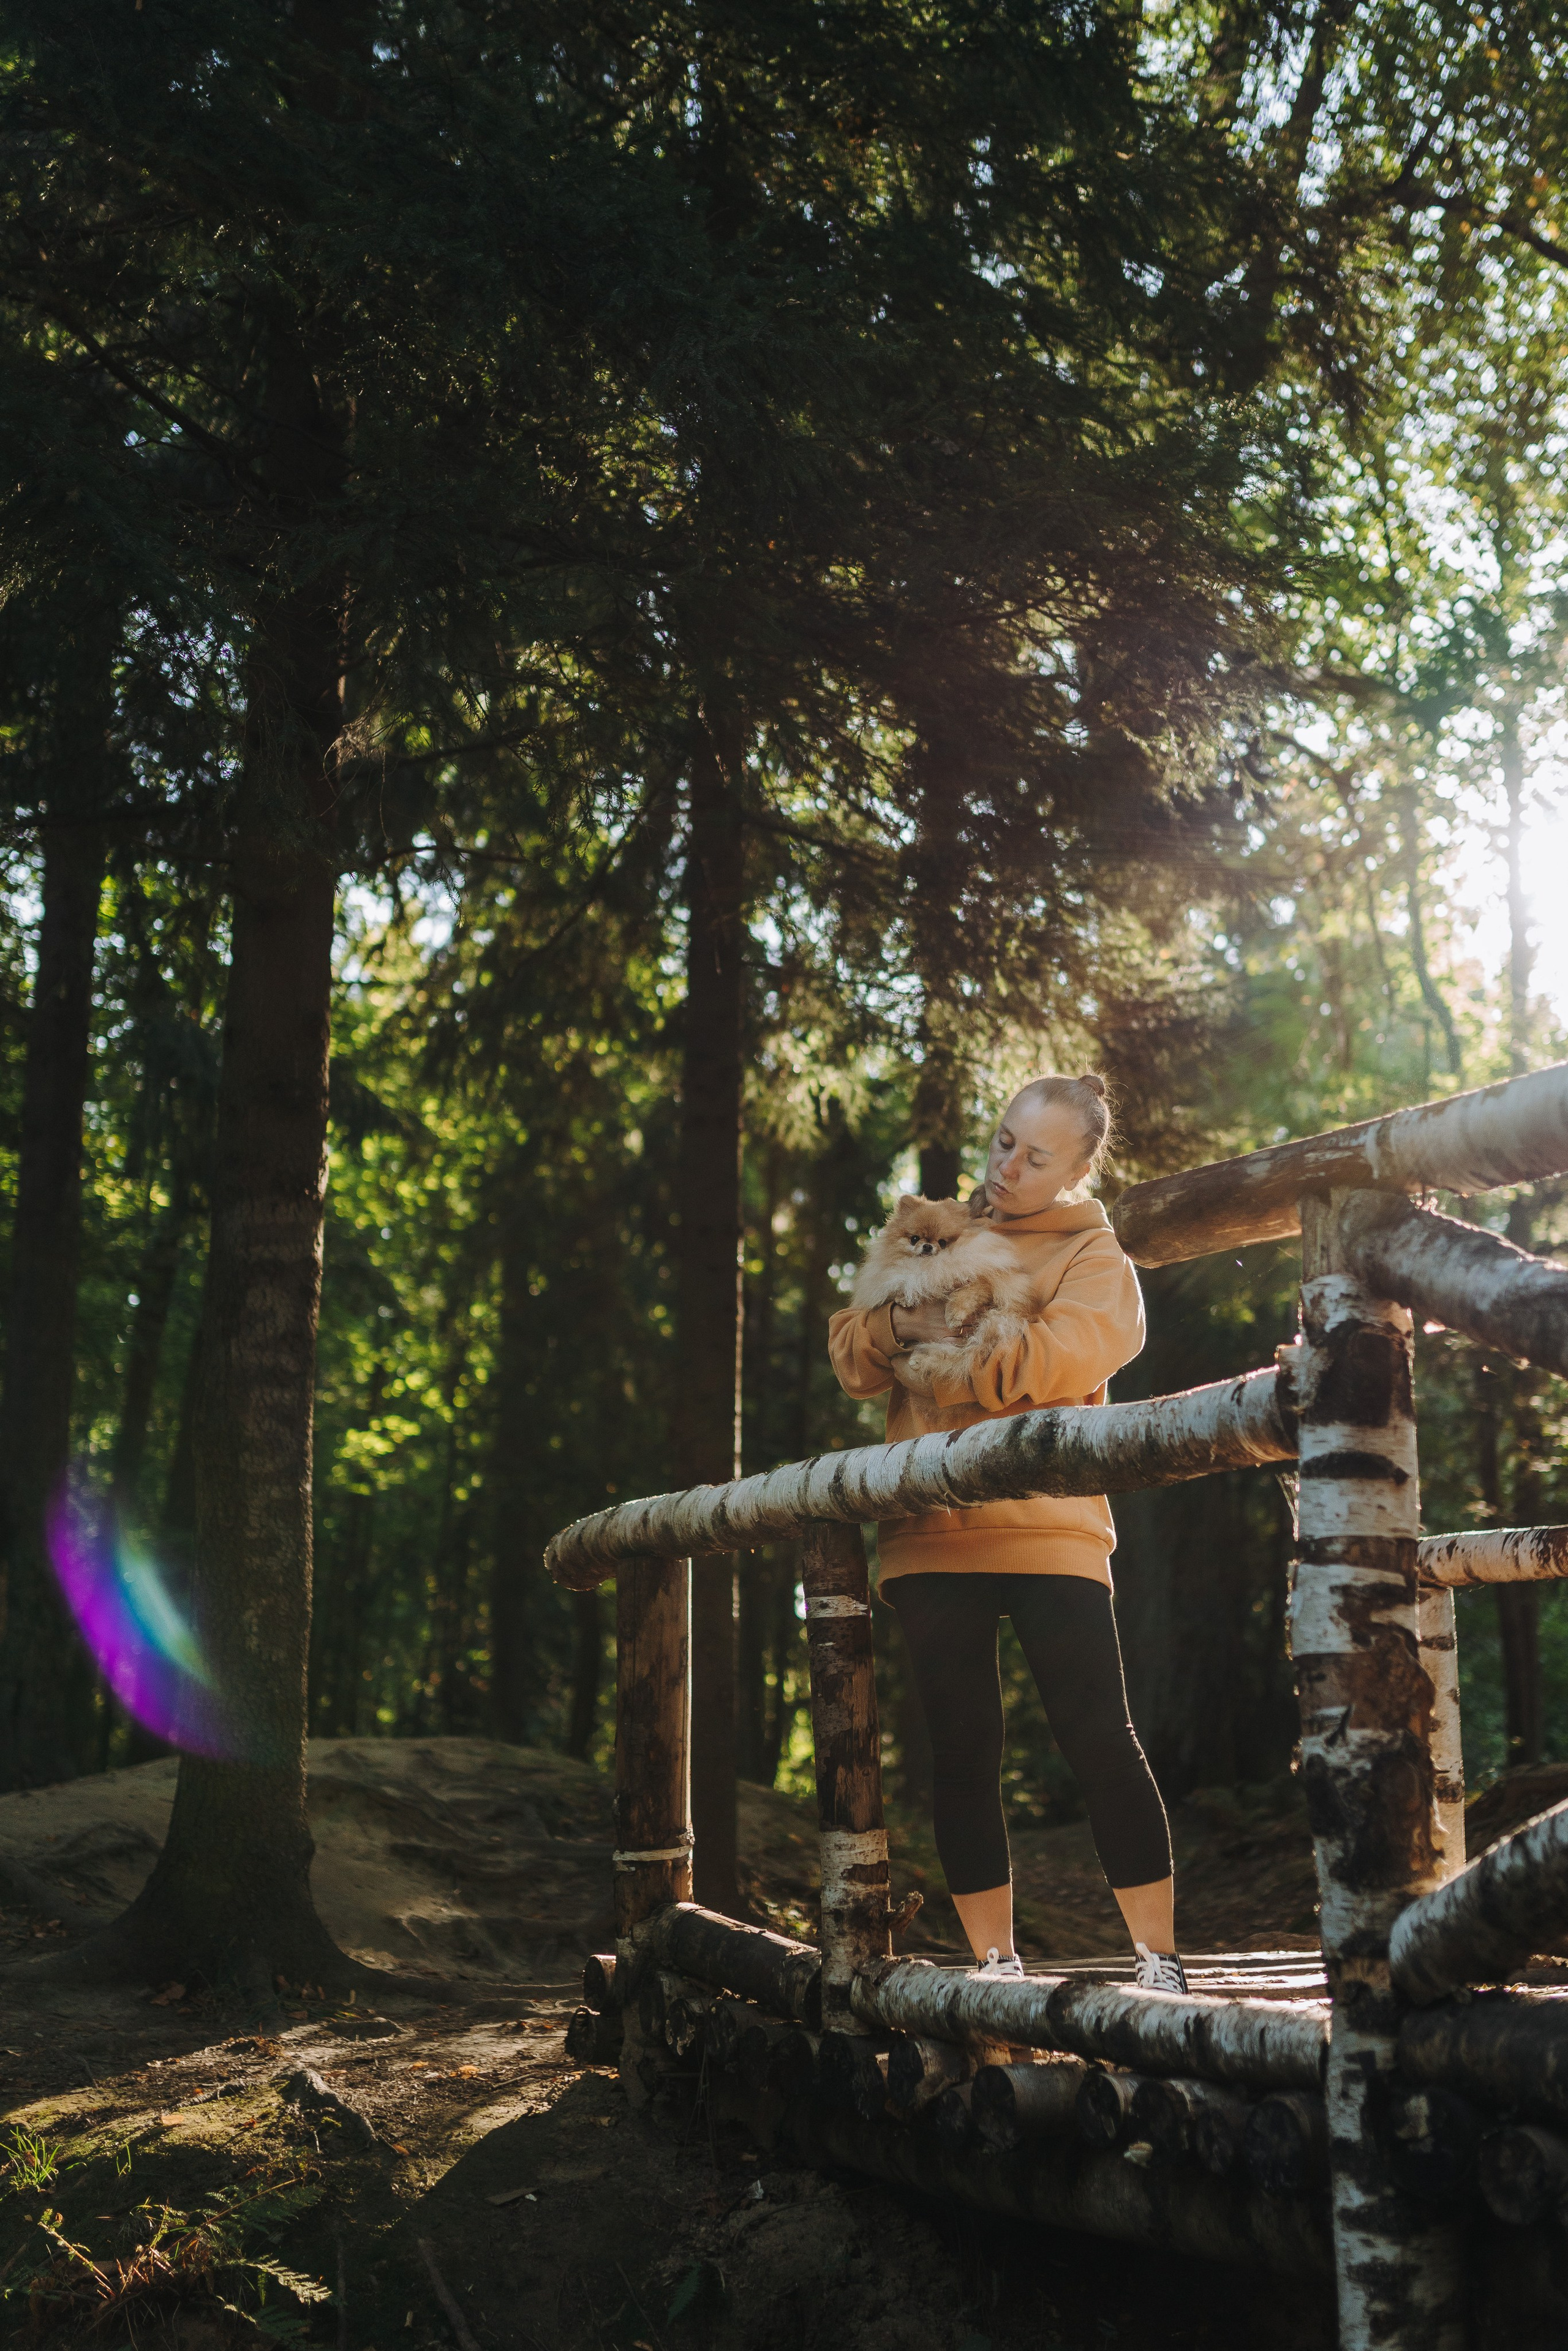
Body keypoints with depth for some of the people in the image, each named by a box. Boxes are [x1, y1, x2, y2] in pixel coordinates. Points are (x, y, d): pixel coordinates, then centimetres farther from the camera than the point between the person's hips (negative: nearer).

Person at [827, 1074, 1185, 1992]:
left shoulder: (1094, 1256, 4)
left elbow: (1069, 1354, -17)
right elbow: (851, 1352, 11)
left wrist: (947, 1345, -10)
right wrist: (900, 1325, -10)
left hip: (1048, 1529, -4)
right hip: (931, 1537, 4)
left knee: (1100, 1741, -5)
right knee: (964, 1755, 6)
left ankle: (1160, 1960, 5)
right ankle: (996, 1964, 16)